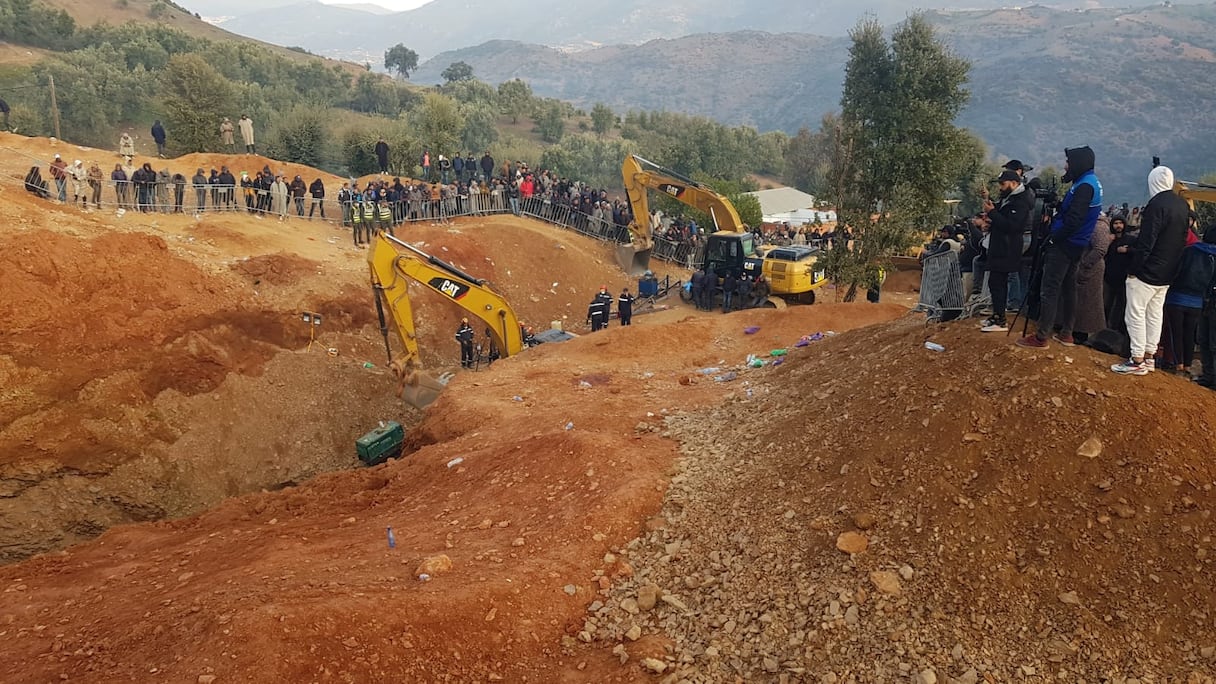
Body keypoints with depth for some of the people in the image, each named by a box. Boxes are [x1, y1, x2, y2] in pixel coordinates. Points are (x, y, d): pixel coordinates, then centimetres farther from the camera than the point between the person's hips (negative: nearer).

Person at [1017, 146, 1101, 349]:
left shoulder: (1084, 186, -18)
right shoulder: (1092, 182, 15)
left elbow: (1073, 221, -23)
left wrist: (1052, 239, -16)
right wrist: (1059, 203, 2)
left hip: (1064, 245, -10)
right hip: (1075, 245, 11)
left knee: (1049, 290, -8)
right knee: (1068, 287, 15)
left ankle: (1041, 337, -7)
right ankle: (1066, 333, 22)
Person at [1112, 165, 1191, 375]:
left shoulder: (1156, 205, -19)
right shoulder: (1183, 205, 8)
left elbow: (1146, 242, -22)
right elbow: (1182, 239, 15)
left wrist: (1133, 268, -16)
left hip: (1147, 272, -9)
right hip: (1167, 274, 9)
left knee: (1135, 314, -4)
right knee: (1155, 314, 15)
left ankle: (1137, 361, -4)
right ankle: (1149, 356, 22)